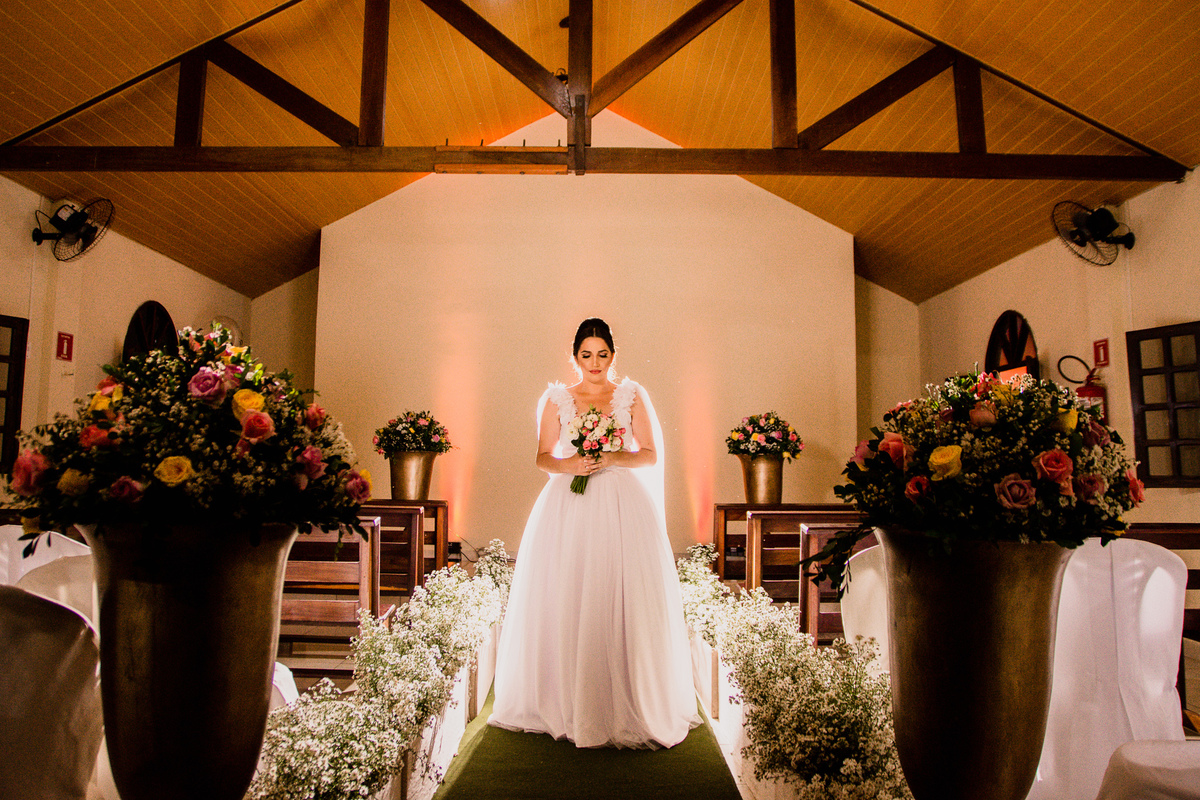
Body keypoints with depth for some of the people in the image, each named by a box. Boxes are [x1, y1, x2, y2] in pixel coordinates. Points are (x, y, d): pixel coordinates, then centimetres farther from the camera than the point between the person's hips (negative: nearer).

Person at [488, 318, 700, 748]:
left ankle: (631, 704, 9)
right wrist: (569, 464, -12)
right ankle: (568, 703, 12)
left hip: (622, 507, -1)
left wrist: (613, 458, -12)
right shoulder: (557, 400, 10)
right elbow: (543, 457, 9)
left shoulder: (632, 397, 8)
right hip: (568, 508, 1)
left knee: (624, 603, -4)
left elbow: (651, 456, 5)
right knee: (566, 603, -1)